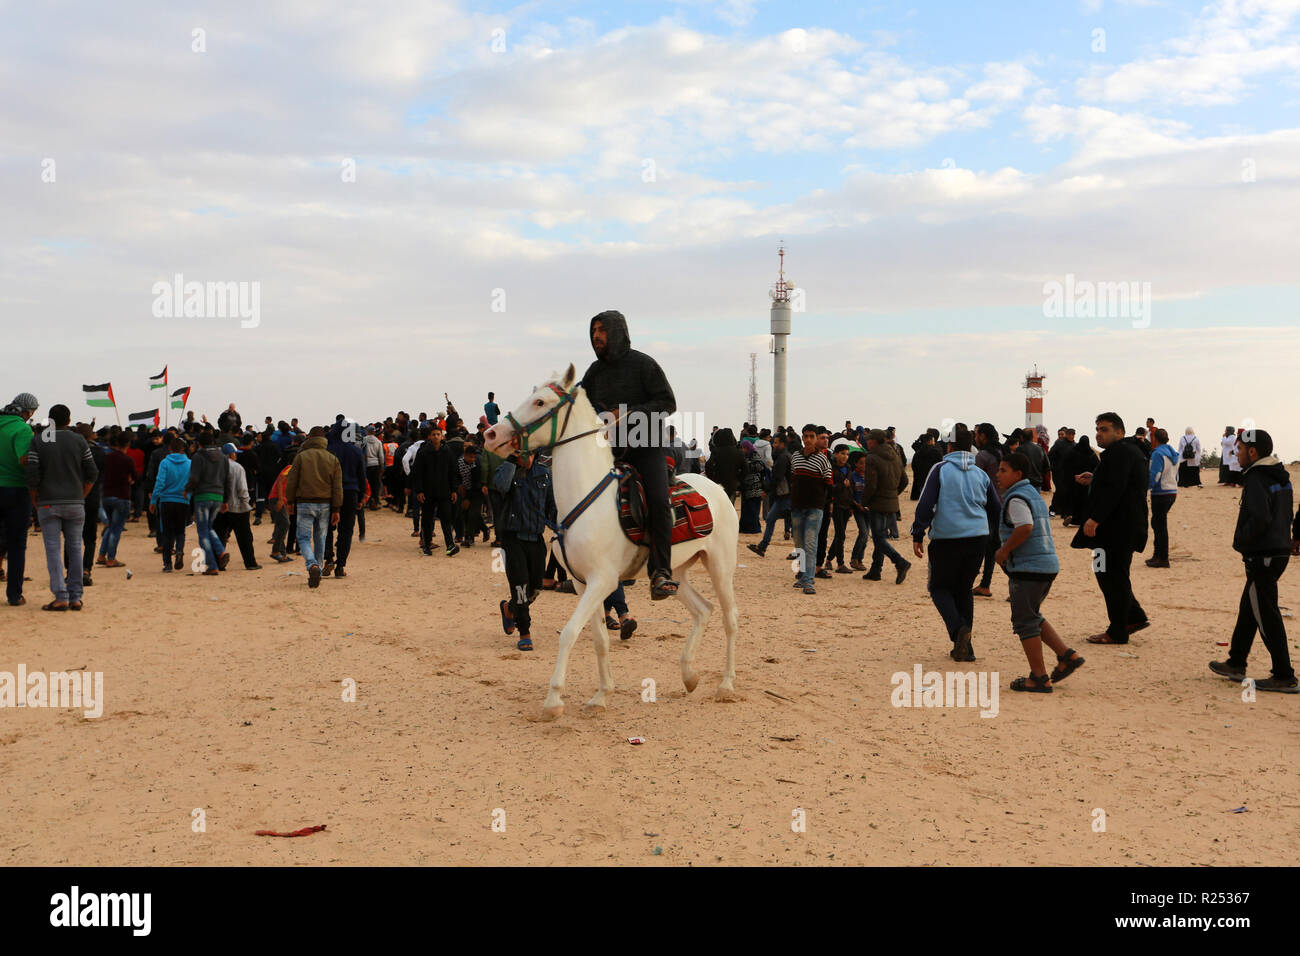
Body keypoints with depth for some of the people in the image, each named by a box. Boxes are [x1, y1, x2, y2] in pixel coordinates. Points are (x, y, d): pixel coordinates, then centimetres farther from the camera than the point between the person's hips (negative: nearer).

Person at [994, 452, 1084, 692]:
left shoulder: (1016, 498, -14)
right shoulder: (1034, 494, 17)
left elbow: (1025, 527, -29)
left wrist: (1004, 551, -17)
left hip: (1028, 568, -10)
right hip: (1048, 563, 10)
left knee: (1024, 621, -1)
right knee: (1033, 617, 21)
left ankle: (1039, 677, 2)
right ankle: (1067, 656, 14)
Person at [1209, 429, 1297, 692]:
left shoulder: (1256, 480, -18)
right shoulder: (1281, 477, 12)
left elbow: (1260, 519, -29)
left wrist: (1240, 540, -15)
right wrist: (1296, 536, 22)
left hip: (1262, 557, -10)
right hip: (1279, 551, 10)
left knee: (1267, 616, -4)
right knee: (1247, 610, 19)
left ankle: (1284, 677, 1)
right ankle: (1235, 665, 28)